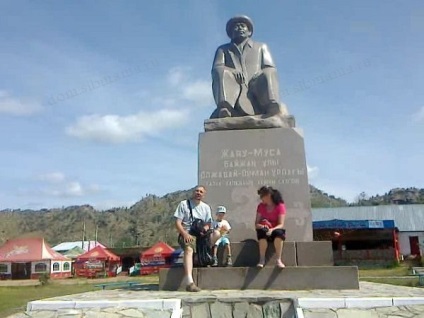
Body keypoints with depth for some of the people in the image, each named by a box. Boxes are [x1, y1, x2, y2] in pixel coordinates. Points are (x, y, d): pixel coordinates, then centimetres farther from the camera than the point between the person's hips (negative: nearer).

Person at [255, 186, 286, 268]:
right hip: (265, 232, 2)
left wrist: (272, 229, -35)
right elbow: (256, 224, -3)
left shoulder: (280, 206, -7)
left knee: (279, 232, -37)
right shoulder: (261, 206, 2)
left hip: (276, 231, -1)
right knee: (262, 231, -35)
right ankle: (262, 259, -32)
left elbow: (281, 224, -15)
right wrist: (262, 226, -26)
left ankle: (279, 260, -33)